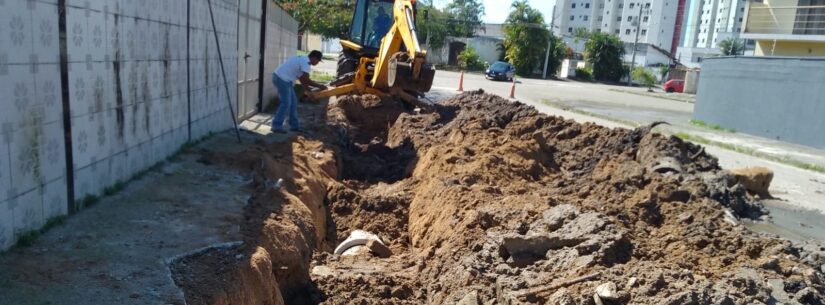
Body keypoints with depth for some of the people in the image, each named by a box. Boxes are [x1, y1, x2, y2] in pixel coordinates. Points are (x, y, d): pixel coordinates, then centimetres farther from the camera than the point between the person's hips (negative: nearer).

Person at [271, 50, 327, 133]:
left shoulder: (302, 59, 17)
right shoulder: (305, 62, -15)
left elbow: (302, 78, 22)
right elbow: (306, 80, -19)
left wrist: (307, 88, 20)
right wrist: (319, 86, -10)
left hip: (283, 79, 11)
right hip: (282, 79, -11)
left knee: (293, 102, 13)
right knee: (286, 103, -8)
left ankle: (294, 125, 19)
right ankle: (276, 126, -3)